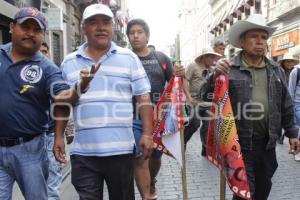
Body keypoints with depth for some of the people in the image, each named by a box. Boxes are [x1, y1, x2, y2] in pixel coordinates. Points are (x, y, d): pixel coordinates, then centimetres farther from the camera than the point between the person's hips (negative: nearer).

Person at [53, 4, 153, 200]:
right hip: (83, 151, 2)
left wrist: (147, 134, -7)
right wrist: (59, 137, 7)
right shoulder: (69, 62, 8)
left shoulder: (129, 58, 2)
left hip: (120, 148, -1)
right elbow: (63, 103, 13)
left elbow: (144, 99, 0)